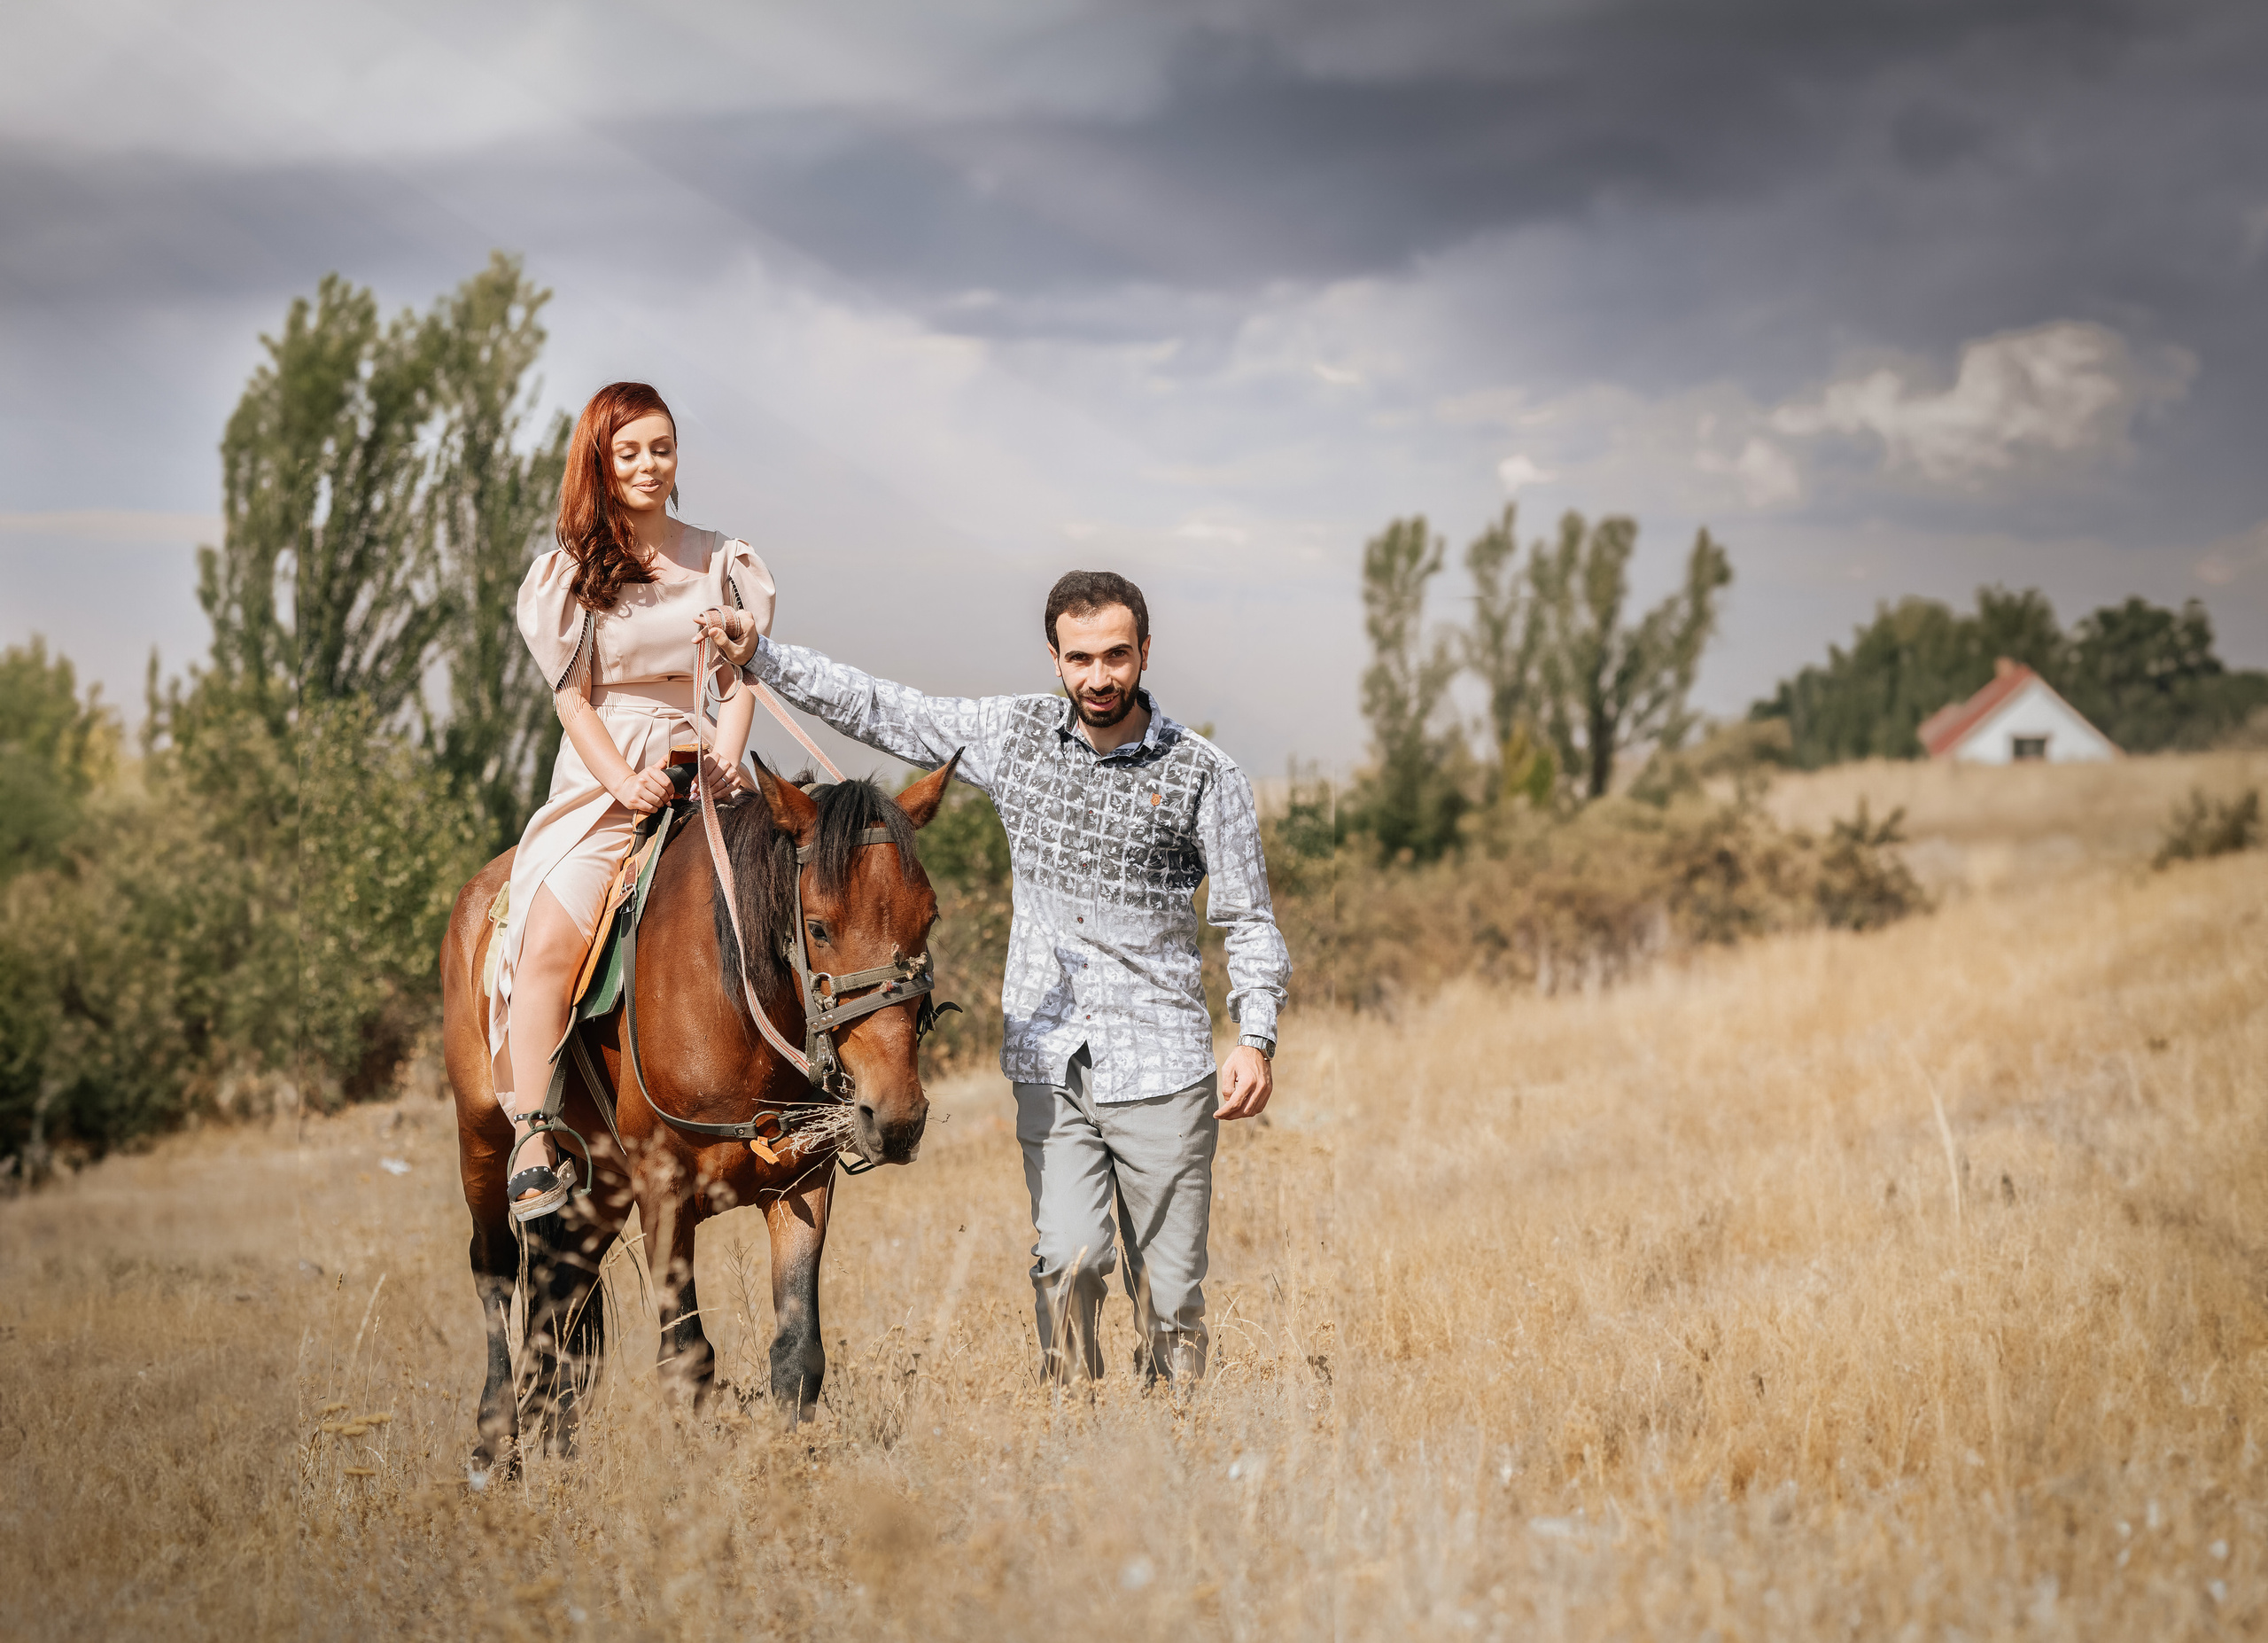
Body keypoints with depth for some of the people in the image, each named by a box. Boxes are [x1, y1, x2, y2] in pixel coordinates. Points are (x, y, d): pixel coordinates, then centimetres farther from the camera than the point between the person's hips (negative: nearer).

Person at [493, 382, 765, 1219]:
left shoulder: (724, 563, 13)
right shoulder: (568, 575, 7)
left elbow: (742, 682, 9)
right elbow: (574, 699, 1)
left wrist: (725, 763, -10)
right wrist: (626, 783, -14)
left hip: (701, 771, 2)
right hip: (601, 781, -2)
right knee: (551, 938, -24)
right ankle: (532, 1147, -26)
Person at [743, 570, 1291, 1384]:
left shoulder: (1204, 775, -1)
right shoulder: (1012, 735, 6)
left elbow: (1248, 921, 1)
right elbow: (877, 710, 12)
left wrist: (1256, 1039, -13)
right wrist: (755, 656, 7)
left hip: (1162, 1070, -1)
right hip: (1050, 1064, 2)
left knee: (1169, 1289, 0)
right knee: (1068, 1262, -13)